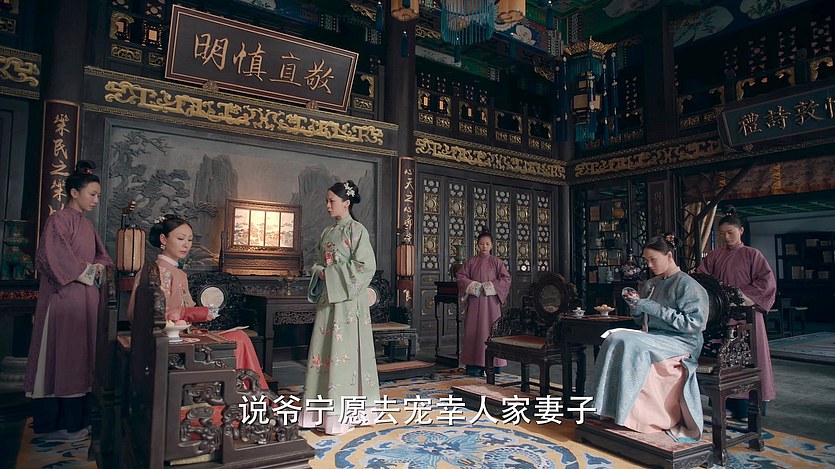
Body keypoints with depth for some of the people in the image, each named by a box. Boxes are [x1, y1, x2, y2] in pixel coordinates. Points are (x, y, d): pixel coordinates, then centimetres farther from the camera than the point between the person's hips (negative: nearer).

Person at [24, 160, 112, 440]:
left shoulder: (87, 225, 15)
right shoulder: (58, 220, -8)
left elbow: (102, 256, 20)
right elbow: (53, 259, -18)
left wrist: (97, 269, 0)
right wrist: (86, 271, -10)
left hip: (86, 298, 8)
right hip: (64, 298, -8)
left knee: (81, 356, 10)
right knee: (62, 355, -2)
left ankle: (77, 418, 18)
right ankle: (58, 424, 7)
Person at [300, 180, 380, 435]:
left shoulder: (356, 230, -6)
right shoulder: (328, 232, 15)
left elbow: (366, 265, -14)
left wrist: (331, 273, -14)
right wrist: (319, 271, -3)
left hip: (347, 298, -7)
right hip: (327, 297, 7)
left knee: (343, 350, -5)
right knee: (323, 348, 7)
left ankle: (343, 413, 4)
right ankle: (321, 410, 16)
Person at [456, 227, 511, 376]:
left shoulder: (497, 262, 4)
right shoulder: (471, 262, 6)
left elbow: (506, 279, -2)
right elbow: (460, 276, 5)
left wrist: (491, 286, -11)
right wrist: (472, 285, -9)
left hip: (491, 301, -1)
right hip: (474, 301, 1)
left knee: (491, 328, 0)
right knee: (473, 329, 0)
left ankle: (493, 363, 8)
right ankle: (474, 364, 4)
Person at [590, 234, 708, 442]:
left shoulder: (688, 285, -5)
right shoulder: (650, 284, 16)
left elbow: (693, 323, -15)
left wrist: (653, 308, -17)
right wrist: (636, 306, -1)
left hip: (682, 343, -6)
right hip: (653, 340, 7)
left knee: (631, 343, -31)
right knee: (614, 338, -23)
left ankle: (626, 410, -21)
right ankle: (612, 406, -23)